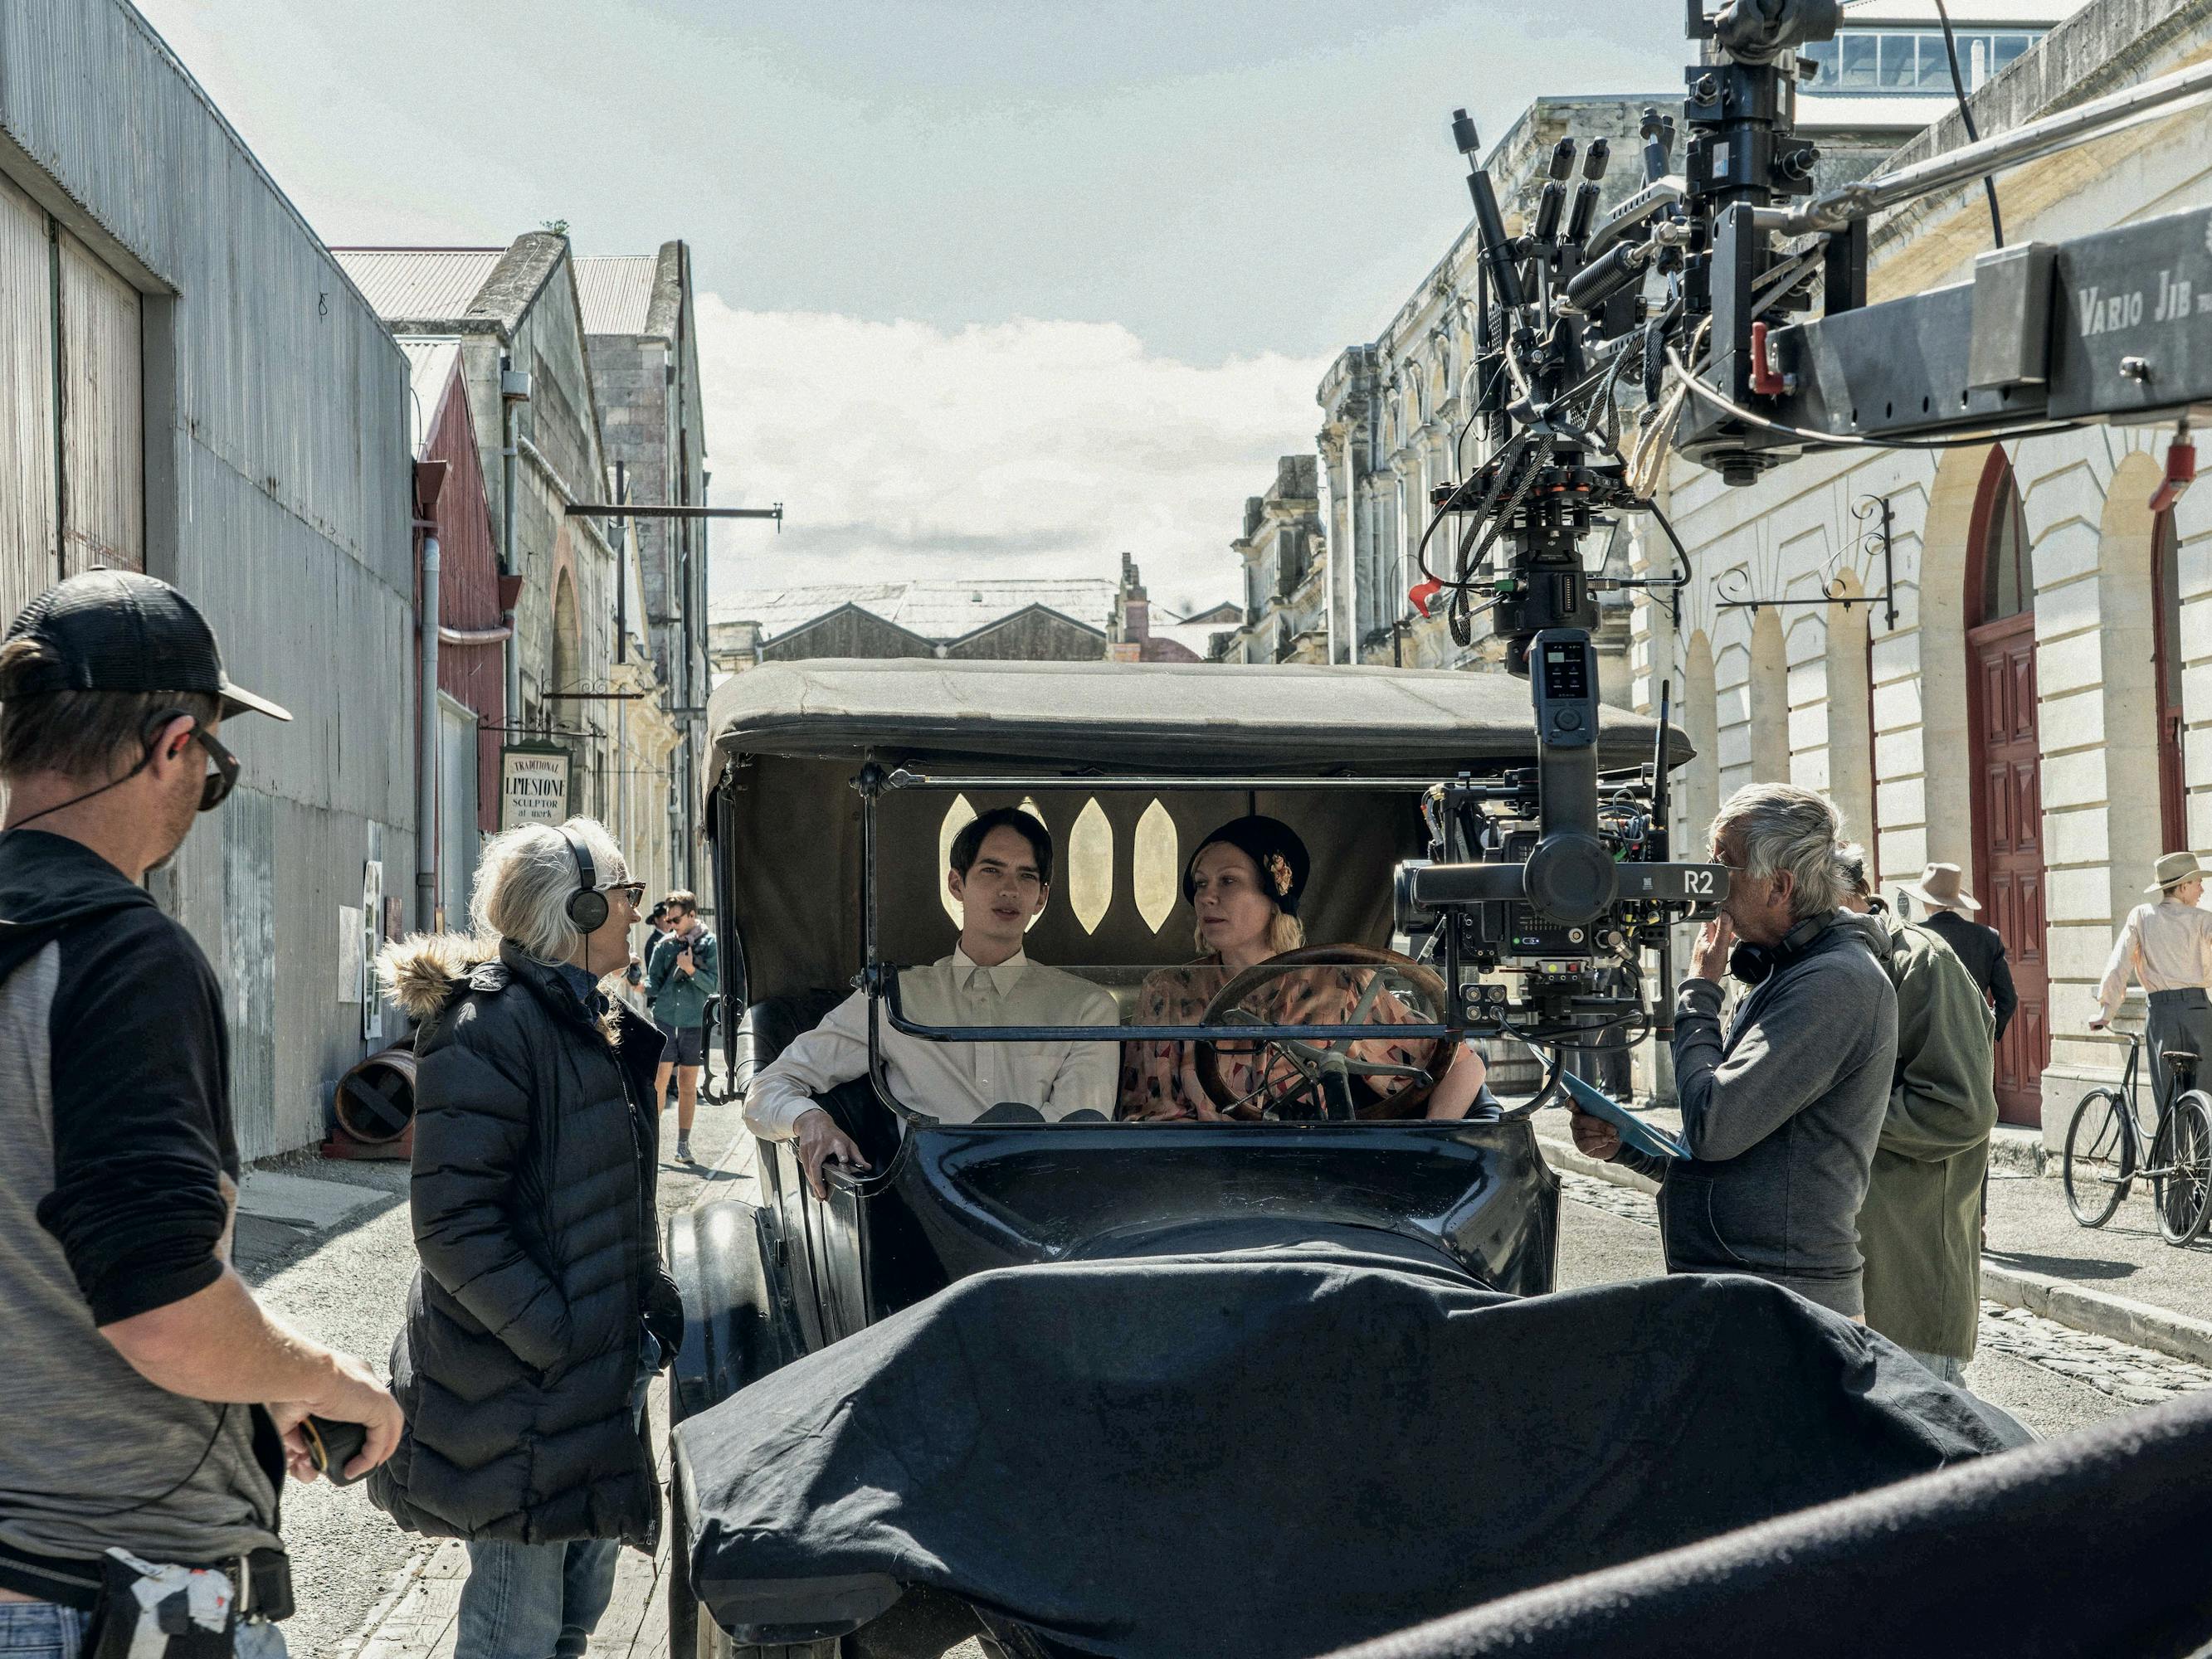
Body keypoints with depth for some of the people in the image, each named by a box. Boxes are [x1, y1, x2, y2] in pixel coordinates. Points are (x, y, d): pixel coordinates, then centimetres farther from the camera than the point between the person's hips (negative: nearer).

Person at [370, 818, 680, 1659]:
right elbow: (452, 1224, -22)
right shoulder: (490, 1026, -17)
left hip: (596, 1373, 9)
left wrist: (654, 1297, 10)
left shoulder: (592, 1026, 14)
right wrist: (561, 1343, -23)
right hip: (516, 1389, -9)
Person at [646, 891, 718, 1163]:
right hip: (664, 1020, 1)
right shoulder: (664, 945, 6)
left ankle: (683, 1144, 11)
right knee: (658, 1082, -4)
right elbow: (653, 984, 7)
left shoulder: (710, 944, 1)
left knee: (688, 1086, 5)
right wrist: (642, 986, -13)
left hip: (694, 1023, -1)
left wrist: (691, 969, -16)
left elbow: (714, 985, -4)